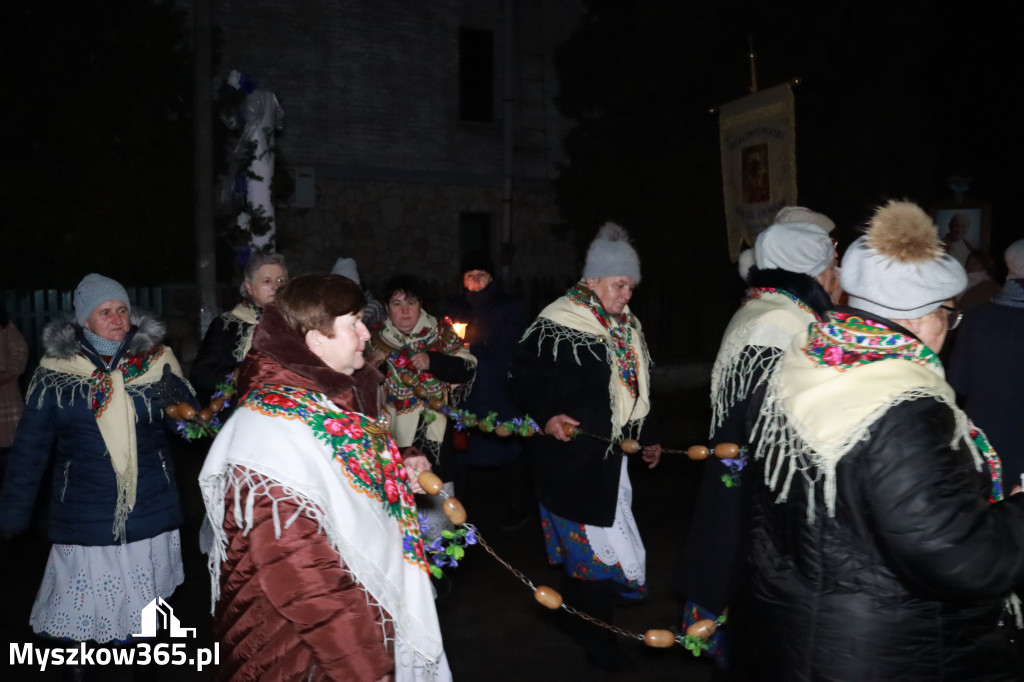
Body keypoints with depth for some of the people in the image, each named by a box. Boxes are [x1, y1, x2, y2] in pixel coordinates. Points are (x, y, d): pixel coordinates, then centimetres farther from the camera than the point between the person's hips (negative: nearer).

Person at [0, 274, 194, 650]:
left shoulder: (156, 360, 2)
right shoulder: (55, 369, 0)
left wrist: (178, 399, -18)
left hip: (150, 513, 1)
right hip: (84, 518, -1)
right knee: (75, 615, 0)